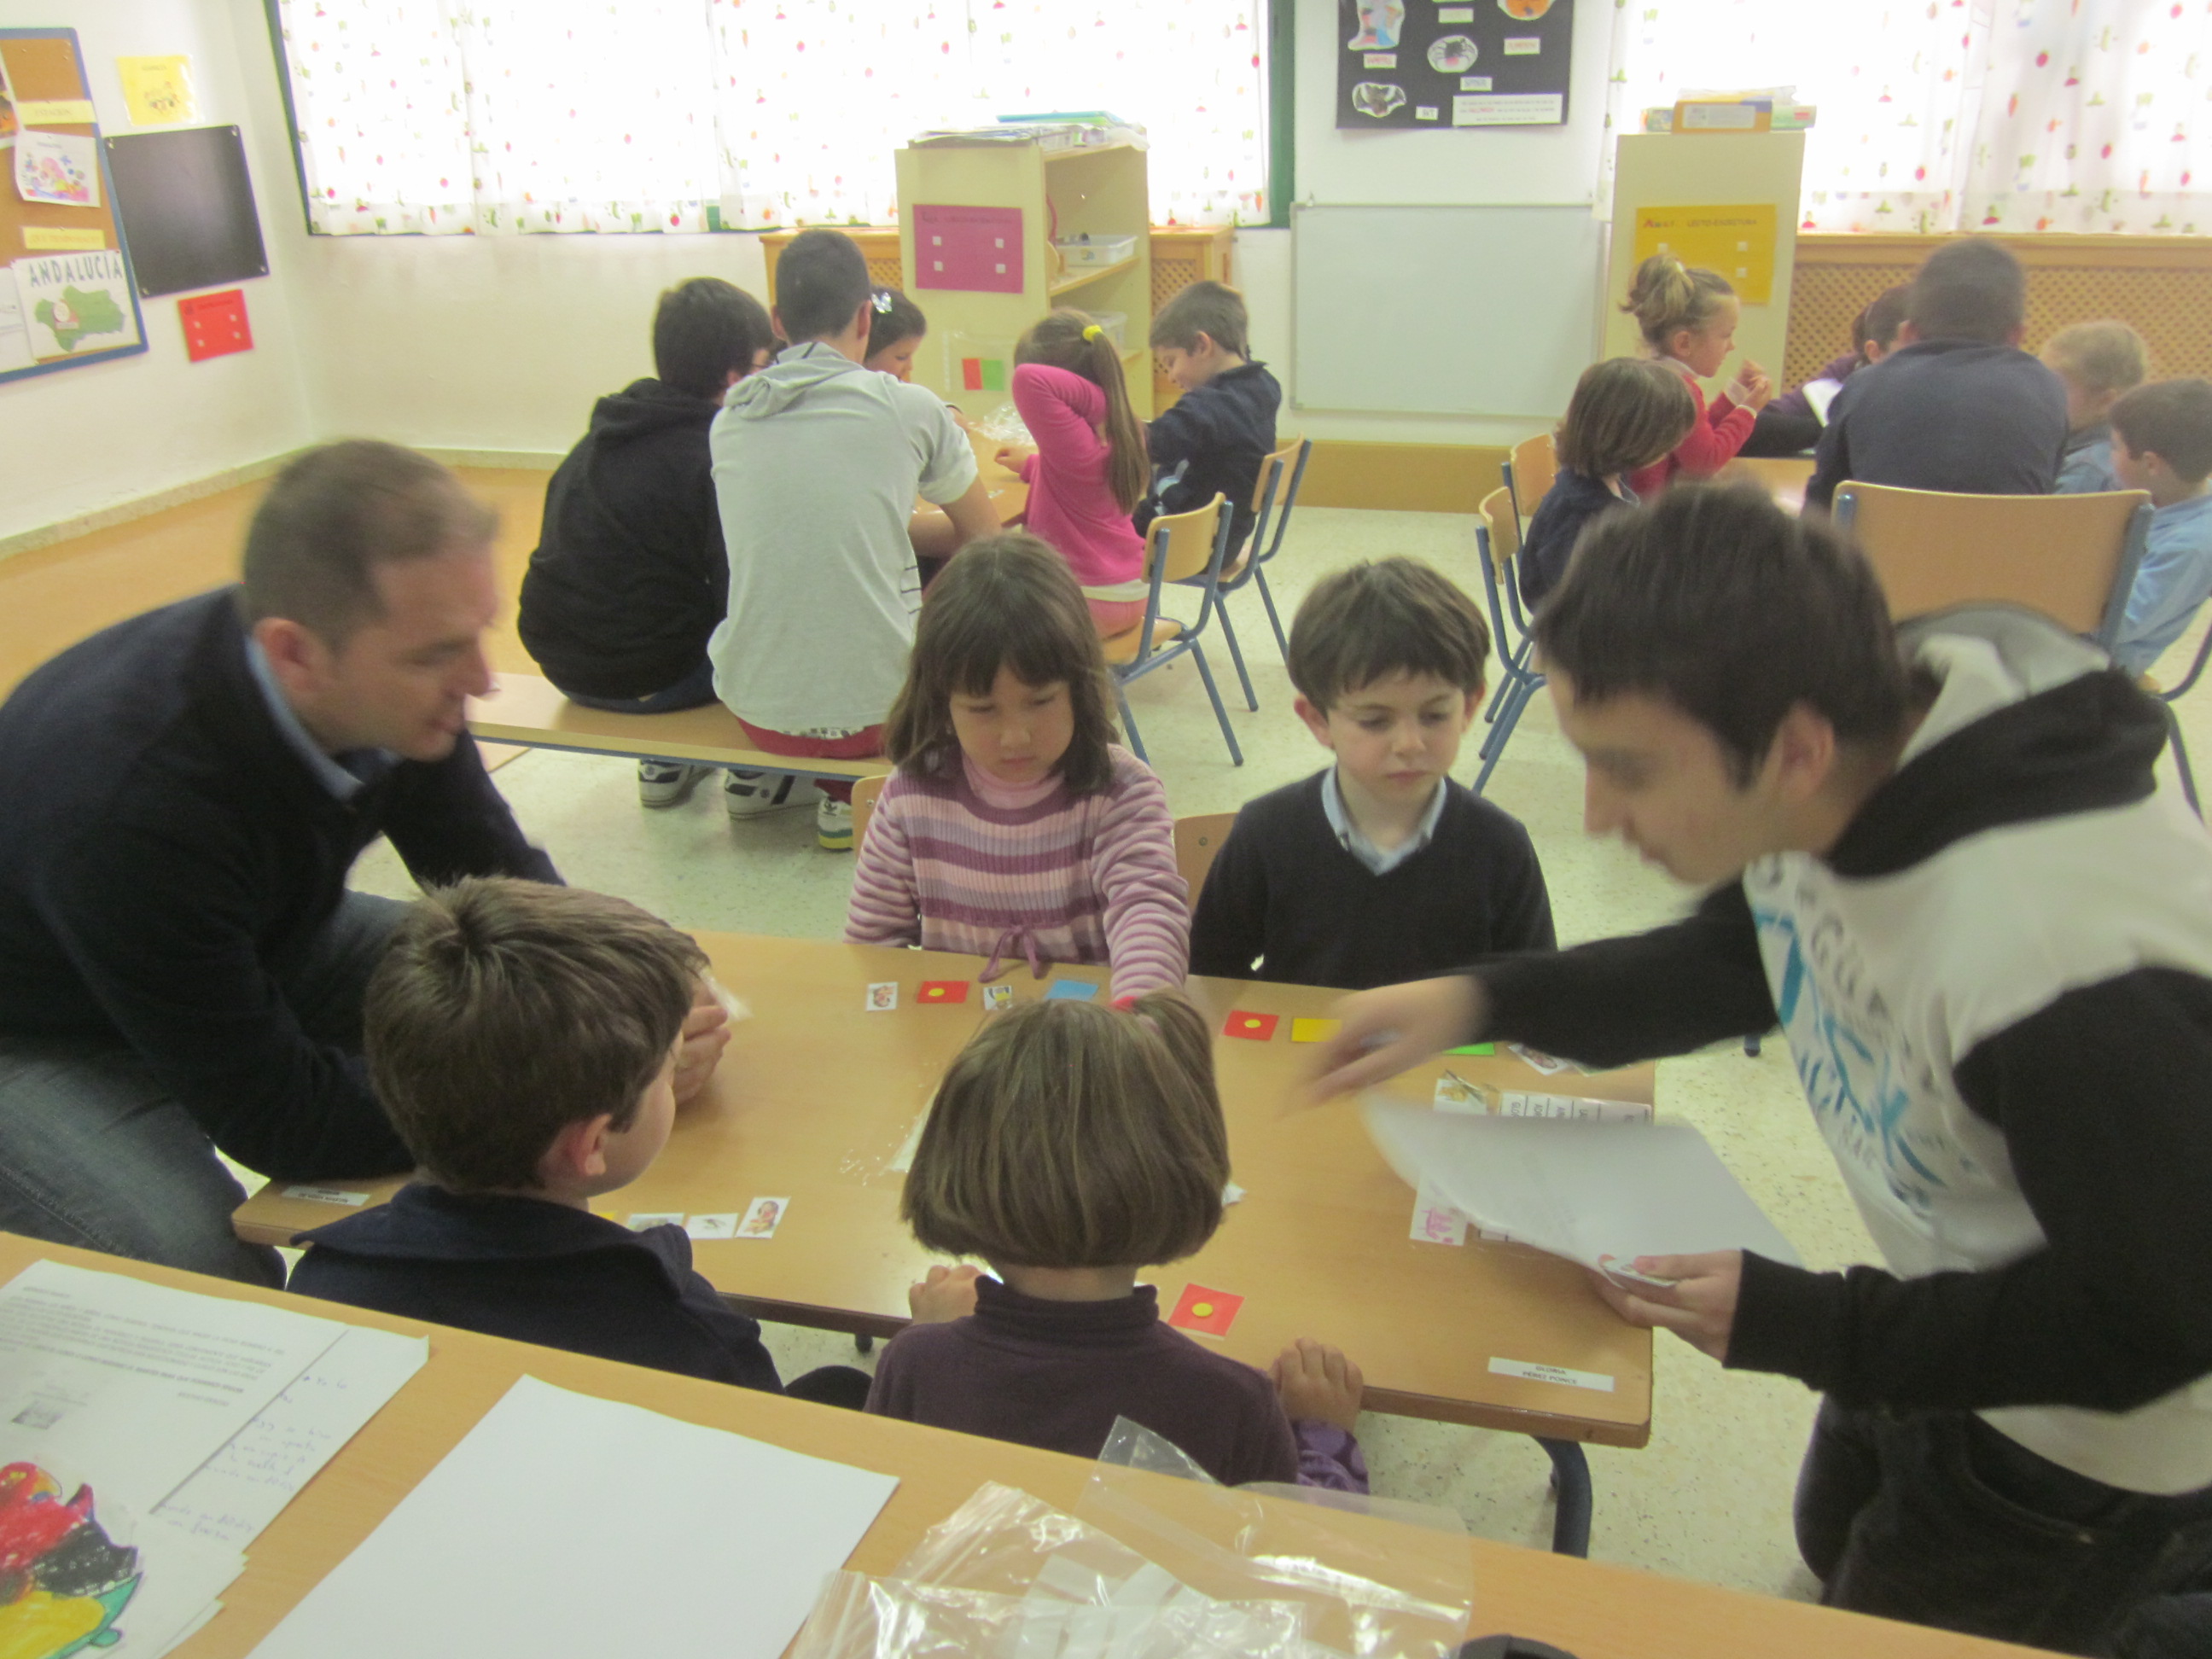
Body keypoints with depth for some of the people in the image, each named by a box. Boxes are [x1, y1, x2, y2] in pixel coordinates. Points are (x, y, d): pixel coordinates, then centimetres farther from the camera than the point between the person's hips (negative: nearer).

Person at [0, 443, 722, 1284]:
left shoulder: (396, 691, -21)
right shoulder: (133, 809, -39)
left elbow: (499, 880, -5)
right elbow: (283, 1120, -32)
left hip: (264, 946, 7)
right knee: (217, 1277, -29)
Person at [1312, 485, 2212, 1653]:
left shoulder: (2074, 975, -42)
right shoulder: (1848, 760, -20)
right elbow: (1746, 962, 0)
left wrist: (1793, 1324, -24)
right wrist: (1483, 1004, -10)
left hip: (2085, 1428, -7)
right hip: (1959, 1296, 7)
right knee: (1835, 1548, 29)